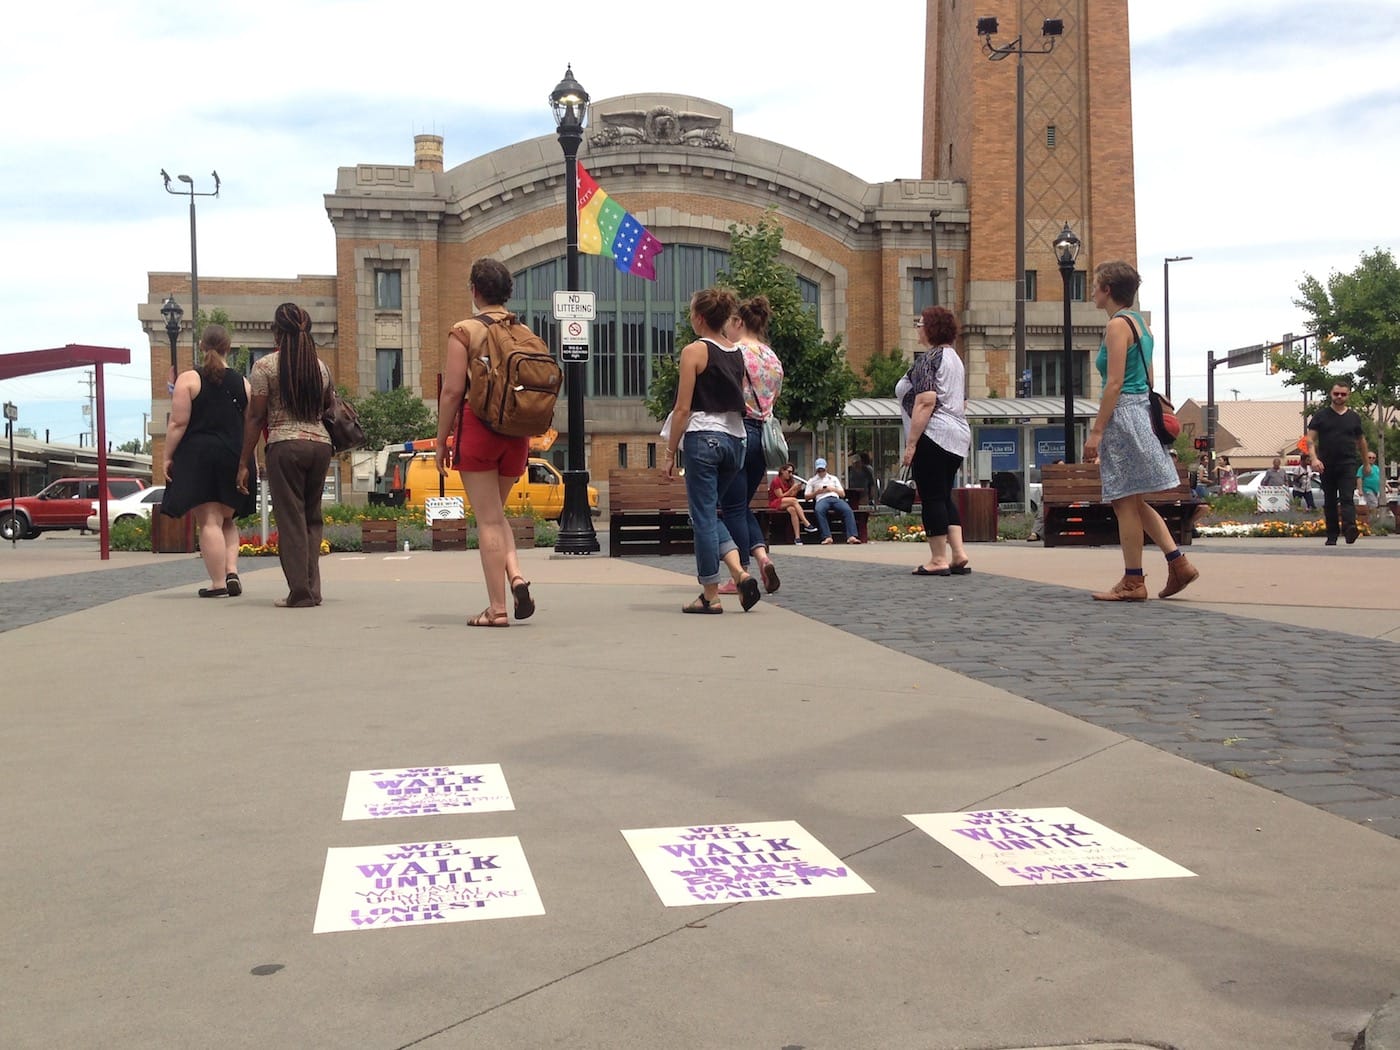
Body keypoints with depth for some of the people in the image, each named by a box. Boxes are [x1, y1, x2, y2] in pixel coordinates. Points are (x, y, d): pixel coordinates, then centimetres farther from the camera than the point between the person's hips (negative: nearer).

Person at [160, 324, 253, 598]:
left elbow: (178, 423, -9)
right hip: (233, 457, 4)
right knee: (227, 521, 18)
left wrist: (168, 456, -2)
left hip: (198, 455, -4)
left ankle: (218, 584, -4)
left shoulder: (188, 379, -4)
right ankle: (232, 571, 1)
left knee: (209, 522, -2)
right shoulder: (243, 384, 7)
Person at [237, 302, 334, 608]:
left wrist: (244, 463, 0)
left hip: (285, 446, -4)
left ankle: (300, 592, -1)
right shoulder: (321, 366, 13)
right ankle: (313, 589, 9)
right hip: (321, 445, 4)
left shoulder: (265, 365, -1)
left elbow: (255, 417, -3)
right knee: (312, 518, 12)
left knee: (291, 519, 0)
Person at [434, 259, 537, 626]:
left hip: (478, 428, -5)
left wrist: (441, 441, -2)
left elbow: (452, 391, -10)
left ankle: (497, 608, 1)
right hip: (517, 433, 5)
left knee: (488, 519, -1)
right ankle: (516, 575, -1)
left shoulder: (465, 331, -6)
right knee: (496, 513, 21)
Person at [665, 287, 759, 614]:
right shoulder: (738, 353, 12)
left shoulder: (695, 351, -7)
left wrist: (670, 453, -3)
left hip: (703, 439, -6)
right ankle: (739, 572, 1)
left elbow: (683, 408, -9)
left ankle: (711, 595, 4)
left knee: (703, 515, 1)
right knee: (709, 512, 19)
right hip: (735, 438, 7)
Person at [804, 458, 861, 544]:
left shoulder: (833, 478, 30)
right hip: (822, 499, -2)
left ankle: (851, 536, -44)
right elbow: (807, 496, 18)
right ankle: (827, 537, -48)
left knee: (848, 510, -32)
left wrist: (833, 489, 6)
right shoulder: (812, 480, 27)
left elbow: (843, 494, 24)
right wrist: (817, 492, 2)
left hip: (835, 498, 2)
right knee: (819, 510, -40)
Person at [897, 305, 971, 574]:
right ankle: (958, 554, 6)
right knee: (945, 497, 13)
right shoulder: (953, 357, 19)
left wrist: (911, 443, -18)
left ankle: (938, 560, -2)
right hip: (958, 435, 9)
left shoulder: (929, 358, -9)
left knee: (931, 497, -4)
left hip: (933, 435, -9)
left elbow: (926, 402, -19)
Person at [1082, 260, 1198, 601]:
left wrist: (1096, 431, -17)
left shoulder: (1117, 324, -11)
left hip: (1122, 415, -10)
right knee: (1133, 502, 15)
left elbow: (1115, 383, -17)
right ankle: (1178, 562, 12)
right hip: (1141, 412, 10)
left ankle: (1133, 582, 2)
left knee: (1125, 502, -3)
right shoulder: (1141, 323, 17)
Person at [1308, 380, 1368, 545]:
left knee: (1347, 498, -15)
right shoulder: (1321, 415, 7)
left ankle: (1350, 529, -32)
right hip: (1327, 466, 1)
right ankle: (1332, 536, 13)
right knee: (1330, 502, 6)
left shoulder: (1354, 418, 11)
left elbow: (1361, 441, 21)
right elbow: (1310, 439, 1)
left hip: (1348, 465, -1)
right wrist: (1314, 458, -14)